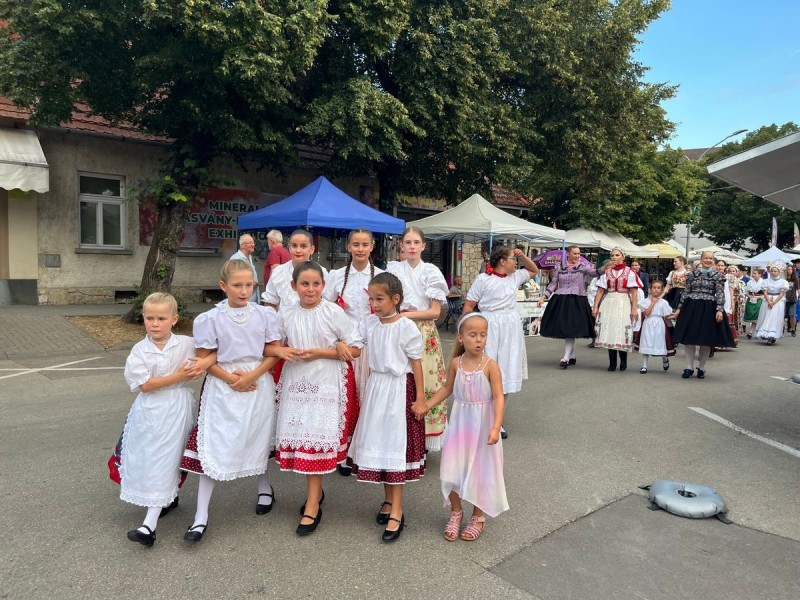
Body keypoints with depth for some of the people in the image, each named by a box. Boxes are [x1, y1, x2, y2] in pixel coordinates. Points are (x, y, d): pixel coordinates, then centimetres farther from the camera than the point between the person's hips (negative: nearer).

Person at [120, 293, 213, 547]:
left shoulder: (187, 344, -5)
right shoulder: (139, 350, -4)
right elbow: (144, 385, -12)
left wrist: (206, 362, -21)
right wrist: (178, 376, -18)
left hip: (176, 411, -3)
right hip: (149, 411, 3)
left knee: (164, 463, -4)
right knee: (147, 459, 16)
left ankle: (149, 525, -2)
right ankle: (169, 498, 42)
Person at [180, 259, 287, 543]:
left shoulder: (265, 315, -2)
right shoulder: (211, 318, -6)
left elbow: (274, 352, 0)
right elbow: (204, 359, -3)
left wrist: (252, 376, -13)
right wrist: (229, 377, -15)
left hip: (258, 385, 2)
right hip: (223, 389, -1)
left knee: (259, 441, 16)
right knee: (213, 448, -2)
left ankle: (264, 487, 44)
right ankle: (201, 517, 8)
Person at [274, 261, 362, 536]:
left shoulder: (333, 312, -9)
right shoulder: (286, 313, 3)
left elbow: (355, 349, -7)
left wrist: (319, 353, -15)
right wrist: (288, 352, -8)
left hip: (326, 383, -4)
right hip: (296, 382, 4)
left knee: (317, 440, -2)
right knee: (300, 437, 6)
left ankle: (312, 505, 10)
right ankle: (316, 491, 28)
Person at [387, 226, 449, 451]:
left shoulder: (431, 272, 1)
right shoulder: (393, 269, 7)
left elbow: (435, 311, -3)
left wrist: (406, 314, -10)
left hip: (424, 333, -1)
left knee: (424, 383, -3)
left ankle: (422, 440, 9)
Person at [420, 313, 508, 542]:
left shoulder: (490, 365, -15)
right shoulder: (456, 363, -4)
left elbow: (498, 398, -17)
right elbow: (447, 389, 10)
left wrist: (496, 427, -26)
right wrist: (426, 405, 4)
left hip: (482, 426, -3)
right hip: (459, 424, 3)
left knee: (480, 470, 10)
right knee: (454, 469, 8)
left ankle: (478, 516, 30)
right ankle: (456, 512, 30)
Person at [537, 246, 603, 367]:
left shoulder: (583, 266, 2)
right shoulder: (559, 267, 7)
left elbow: (593, 272, -17)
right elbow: (553, 283, 10)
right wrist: (544, 297, 2)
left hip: (576, 301, -3)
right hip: (560, 300, 3)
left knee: (570, 330, -8)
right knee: (563, 329, 7)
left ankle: (566, 358, -6)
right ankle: (572, 357, 21)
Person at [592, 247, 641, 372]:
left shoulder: (629, 272, 1)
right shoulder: (607, 272, 8)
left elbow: (634, 292, -5)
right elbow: (600, 291, 5)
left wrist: (634, 309, -13)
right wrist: (595, 307, -1)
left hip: (623, 304, -2)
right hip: (609, 303, 3)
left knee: (622, 332, -4)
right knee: (609, 332, 1)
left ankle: (623, 361, 13)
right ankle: (612, 363, 9)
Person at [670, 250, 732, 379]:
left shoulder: (718, 275, 2)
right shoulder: (693, 274, 9)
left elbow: (720, 294, -5)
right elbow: (686, 292, 11)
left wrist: (719, 310, -16)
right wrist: (679, 308, 8)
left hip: (709, 309, -2)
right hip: (691, 308, 2)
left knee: (706, 340, 4)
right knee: (689, 338, 2)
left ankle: (701, 368, 18)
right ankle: (689, 367, 11)